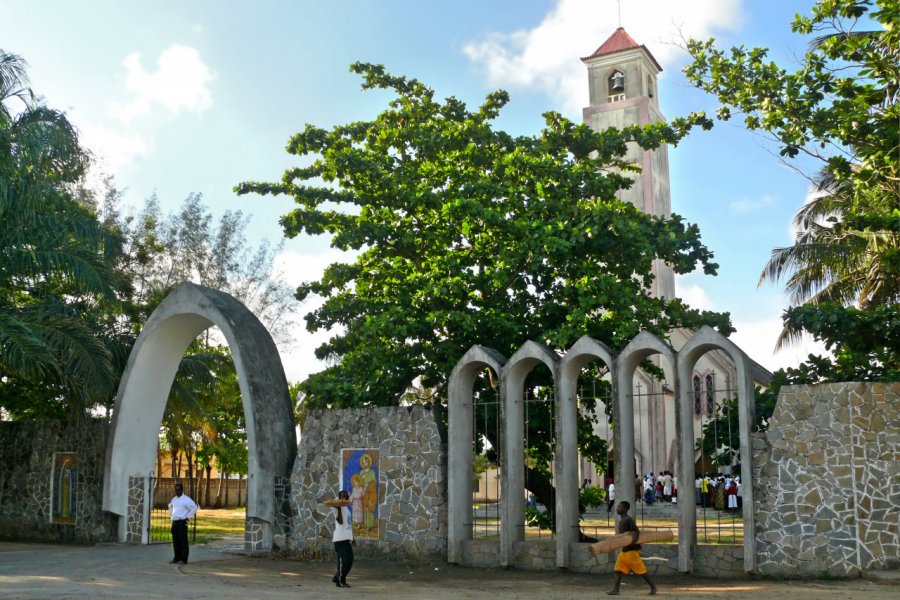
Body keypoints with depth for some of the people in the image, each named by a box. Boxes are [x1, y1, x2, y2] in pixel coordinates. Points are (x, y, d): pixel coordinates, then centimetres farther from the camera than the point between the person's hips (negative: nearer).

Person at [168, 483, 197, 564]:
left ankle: (183, 559, -5)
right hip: (174, 522, 8)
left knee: (183, 541, -7)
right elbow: (170, 506, 34)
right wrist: (171, 515, 21)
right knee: (175, 541, 12)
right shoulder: (174, 499, 14)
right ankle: (177, 558, 21)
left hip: (182, 522, -8)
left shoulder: (186, 499, -10)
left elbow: (194, 508, -15)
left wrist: (188, 517, -12)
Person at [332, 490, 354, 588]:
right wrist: (339, 508, -31)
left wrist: (352, 538, 23)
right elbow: (340, 521, -24)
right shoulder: (338, 507, -7)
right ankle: (340, 581, 7)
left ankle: (337, 578, 22)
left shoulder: (346, 508, 19)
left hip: (347, 539, 9)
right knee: (343, 561, -6)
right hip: (340, 539, -9)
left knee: (350, 561, 9)